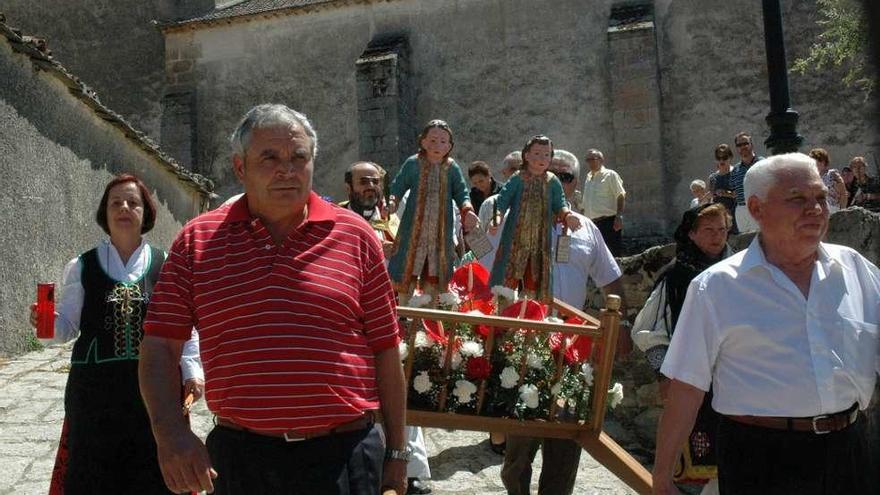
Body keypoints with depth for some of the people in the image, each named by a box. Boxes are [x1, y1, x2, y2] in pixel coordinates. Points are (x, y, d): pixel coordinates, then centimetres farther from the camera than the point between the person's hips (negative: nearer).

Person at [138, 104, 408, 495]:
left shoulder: (355, 235, 1)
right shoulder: (198, 241, 3)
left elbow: (386, 351, 3)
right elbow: (158, 345, 2)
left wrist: (396, 452, 5)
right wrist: (168, 428, -14)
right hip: (239, 454, 1)